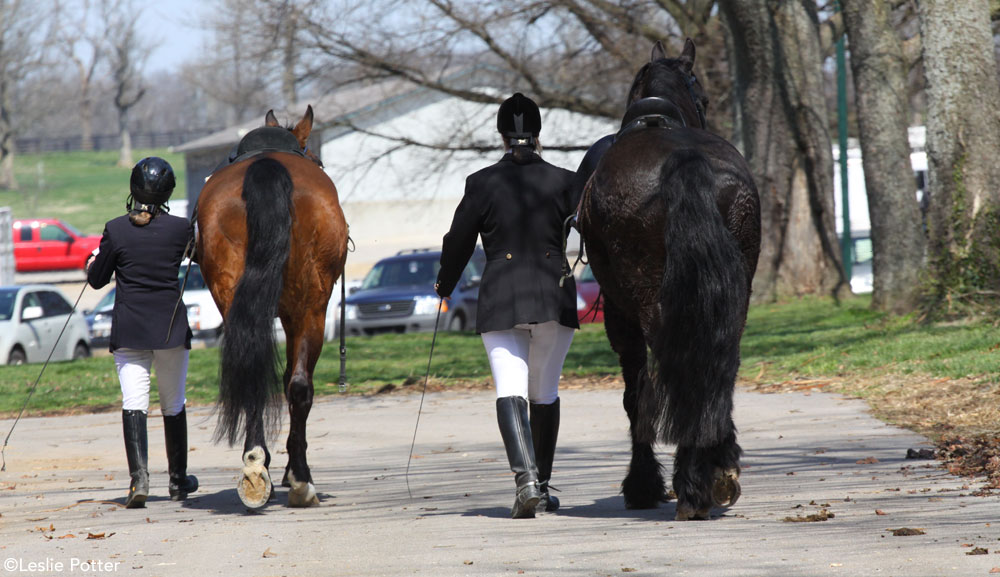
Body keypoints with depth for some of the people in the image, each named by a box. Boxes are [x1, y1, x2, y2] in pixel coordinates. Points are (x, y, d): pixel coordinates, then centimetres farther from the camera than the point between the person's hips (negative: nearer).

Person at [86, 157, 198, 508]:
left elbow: (97, 280, 2)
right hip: (172, 328, 1)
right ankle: (178, 481, 25)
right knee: (173, 405, 15)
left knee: (133, 403, -4)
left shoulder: (116, 230, -7)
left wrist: (93, 263, 25)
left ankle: (139, 476, -23)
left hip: (129, 330, -1)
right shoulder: (180, 229, -6)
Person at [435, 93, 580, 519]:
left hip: (501, 300, -2)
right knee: (545, 394, 14)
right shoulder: (562, 182, 2)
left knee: (510, 392, -8)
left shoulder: (482, 184, 0)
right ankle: (542, 485, 19)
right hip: (554, 299, 2)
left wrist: (445, 285, 23)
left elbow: (458, 243, 6)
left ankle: (525, 479, -27)